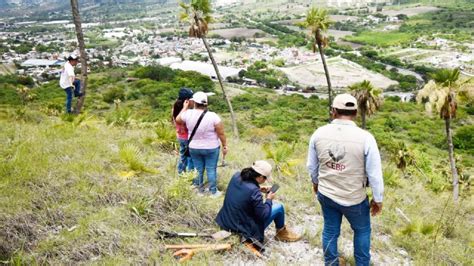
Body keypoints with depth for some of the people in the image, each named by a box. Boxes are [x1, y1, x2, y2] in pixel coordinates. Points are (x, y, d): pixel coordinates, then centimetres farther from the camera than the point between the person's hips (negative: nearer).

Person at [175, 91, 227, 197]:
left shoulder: (188, 114, -13)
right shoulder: (213, 116, -19)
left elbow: (178, 119, 8)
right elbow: (221, 134, -13)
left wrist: (185, 107, 17)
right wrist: (225, 146, 0)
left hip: (194, 148, 3)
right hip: (211, 148, -2)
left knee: (198, 169, 16)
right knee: (211, 169, 9)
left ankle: (199, 190, 29)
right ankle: (213, 191, 18)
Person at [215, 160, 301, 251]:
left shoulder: (236, 176, -10)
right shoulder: (254, 192, -30)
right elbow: (263, 215, -18)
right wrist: (269, 199, -4)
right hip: (245, 228, -7)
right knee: (279, 207, 4)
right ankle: (281, 233, 29)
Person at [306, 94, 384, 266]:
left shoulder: (319, 133, -11)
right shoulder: (365, 138, -22)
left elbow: (311, 165, 3)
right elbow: (375, 173, -14)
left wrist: (316, 182, 23)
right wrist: (378, 199, 1)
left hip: (325, 194, 3)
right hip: (354, 198, -3)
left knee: (330, 231, 22)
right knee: (362, 230, 23)